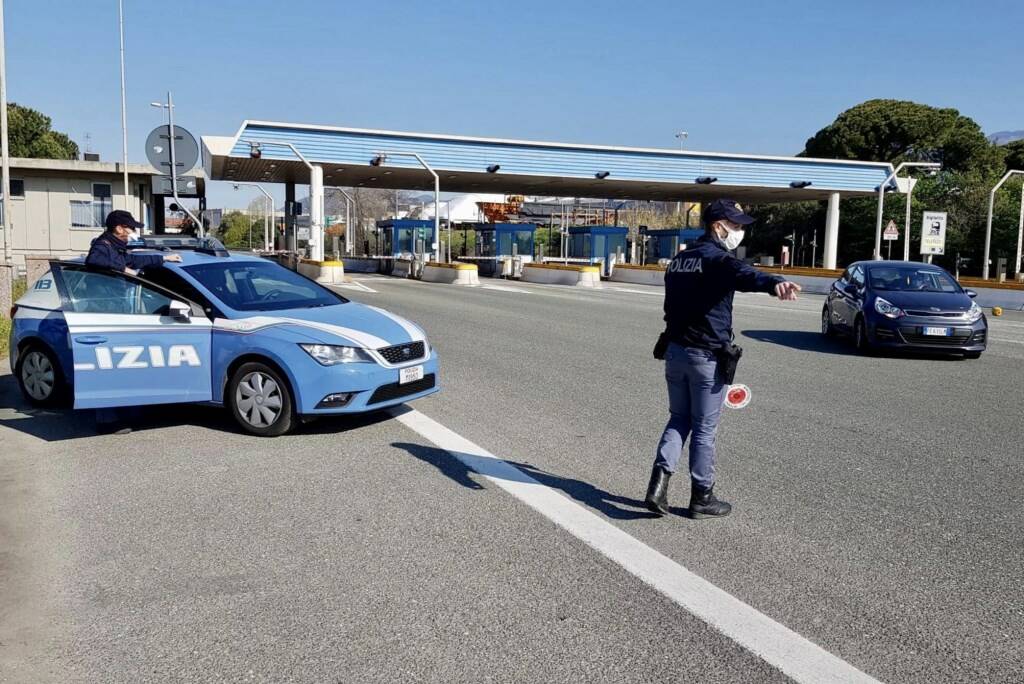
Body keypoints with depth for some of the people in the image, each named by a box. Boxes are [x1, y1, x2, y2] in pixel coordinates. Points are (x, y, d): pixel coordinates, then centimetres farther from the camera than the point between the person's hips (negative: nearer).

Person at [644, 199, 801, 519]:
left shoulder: (679, 259, 12)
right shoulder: (717, 259, -15)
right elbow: (744, 274, -40)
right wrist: (774, 284, -59)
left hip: (674, 351, 7)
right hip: (706, 357, -7)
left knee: (679, 419, 17)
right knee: (704, 429, 4)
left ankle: (660, 479, 3)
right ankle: (702, 497, 15)